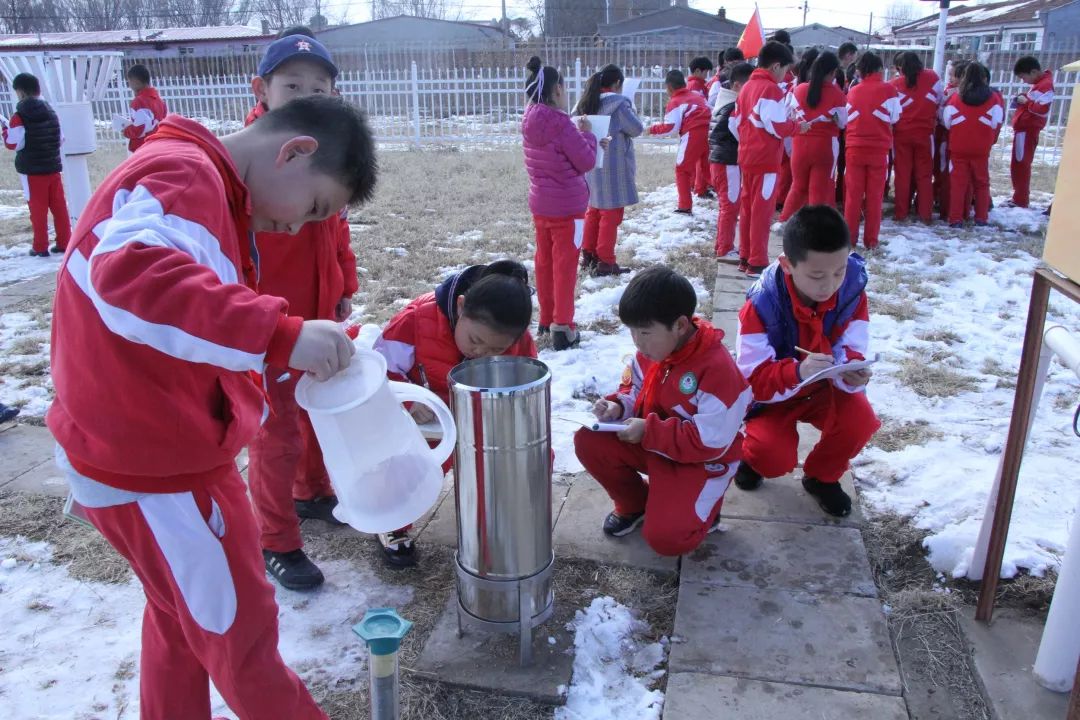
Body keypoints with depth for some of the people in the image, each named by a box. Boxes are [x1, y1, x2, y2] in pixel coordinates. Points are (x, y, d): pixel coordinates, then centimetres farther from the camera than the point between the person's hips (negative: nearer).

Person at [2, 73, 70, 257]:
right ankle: (64, 242, 11)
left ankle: (40, 247, 4)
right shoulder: (50, 112, 6)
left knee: (38, 208, 1)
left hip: (32, 169, -5)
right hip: (53, 166, 5)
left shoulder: (19, 117, -12)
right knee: (59, 205, 8)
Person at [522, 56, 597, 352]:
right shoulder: (560, 122, -21)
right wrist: (588, 134, 0)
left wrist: (578, 135, 8)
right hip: (566, 206, -8)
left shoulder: (531, 122, 4)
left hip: (540, 203, 8)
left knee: (544, 261, 15)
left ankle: (546, 319, 26)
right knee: (565, 265, 0)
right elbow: (586, 161, -15)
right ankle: (562, 327, 4)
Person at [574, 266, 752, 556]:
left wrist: (648, 431, -28)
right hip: (651, 442, 7)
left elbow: (711, 442, -28)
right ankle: (634, 504, 10)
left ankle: (702, 506, 13)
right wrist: (618, 406, -13)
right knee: (588, 441, -14)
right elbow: (635, 389, 11)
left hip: (701, 461, -7)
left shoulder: (717, 368, -30)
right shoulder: (651, 351, -7)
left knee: (666, 538, -23)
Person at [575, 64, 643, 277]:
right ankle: (605, 262, 1)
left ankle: (588, 255, 24)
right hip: (612, 166, -7)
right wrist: (629, 110, 10)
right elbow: (636, 129, -7)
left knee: (593, 211, 18)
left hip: (590, 166, 7)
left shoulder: (585, 103, 7)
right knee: (611, 214, -1)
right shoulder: (618, 103, -13)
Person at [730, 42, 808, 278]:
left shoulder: (747, 87, 12)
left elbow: (734, 123, 15)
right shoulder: (771, 89, -13)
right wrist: (799, 126, -2)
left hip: (746, 157, 8)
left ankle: (745, 258, 20)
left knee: (747, 208, 14)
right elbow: (778, 126, -18)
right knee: (762, 211, -3)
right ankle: (757, 263, 0)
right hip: (766, 159, -8)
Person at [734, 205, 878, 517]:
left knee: (860, 421, -26)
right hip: (772, 395, -3)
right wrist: (797, 372, -49)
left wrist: (853, 372, -39)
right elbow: (754, 379, -29)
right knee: (775, 458, -26)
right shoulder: (762, 304, -29)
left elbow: (850, 351, -14)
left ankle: (822, 476, 7)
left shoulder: (852, 292, -19)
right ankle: (754, 456, 16)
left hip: (824, 386, 3)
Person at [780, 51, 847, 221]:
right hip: (825, 146, -3)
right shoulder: (836, 94, -10)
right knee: (820, 190, 5)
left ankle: (784, 222, 22)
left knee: (798, 186, 19)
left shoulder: (799, 89, -2)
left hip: (801, 145, 3)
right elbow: (843, 123, 0)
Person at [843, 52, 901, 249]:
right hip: (879, 150, -2)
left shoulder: (852, 91, 3)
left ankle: (849, 237, 8)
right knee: (875, 196, 4)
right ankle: (871, 240, 7)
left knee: (853, 194, 7)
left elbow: (846, 119, 6)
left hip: (854, 148, 2)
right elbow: (894, 118, 3)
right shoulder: (888, 89, -3)